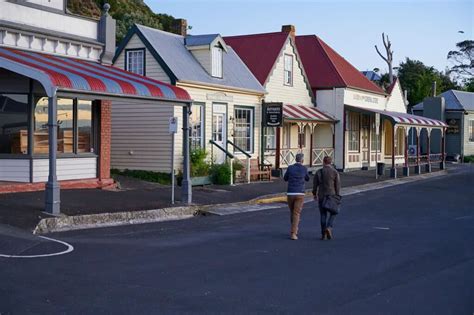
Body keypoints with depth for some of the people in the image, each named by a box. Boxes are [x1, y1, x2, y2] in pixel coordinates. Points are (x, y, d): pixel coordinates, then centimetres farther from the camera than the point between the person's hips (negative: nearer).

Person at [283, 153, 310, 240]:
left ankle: (294, 229, 38)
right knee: (296, 214, -4)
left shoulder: (290, 168, 1)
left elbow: (285, 179, 18)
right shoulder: (304, 168, -1)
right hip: (299, 194, -2)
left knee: (292, 212, 23)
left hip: (290, 194, 2)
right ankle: (293, 234, -16)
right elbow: (307, 179, 21)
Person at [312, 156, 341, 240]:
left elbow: (315, 185, 3)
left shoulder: (318, 172, -2)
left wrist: (315, 194, 17)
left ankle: (323, 234, 8)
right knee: (333, 213, 14)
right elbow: (338, 185, -6)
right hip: (332, 195, -1)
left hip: (321, 196, 1)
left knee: (323, 215, 10)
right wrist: (337, 197, 1)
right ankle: (329, 227, -11)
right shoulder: (335, 172, -5)